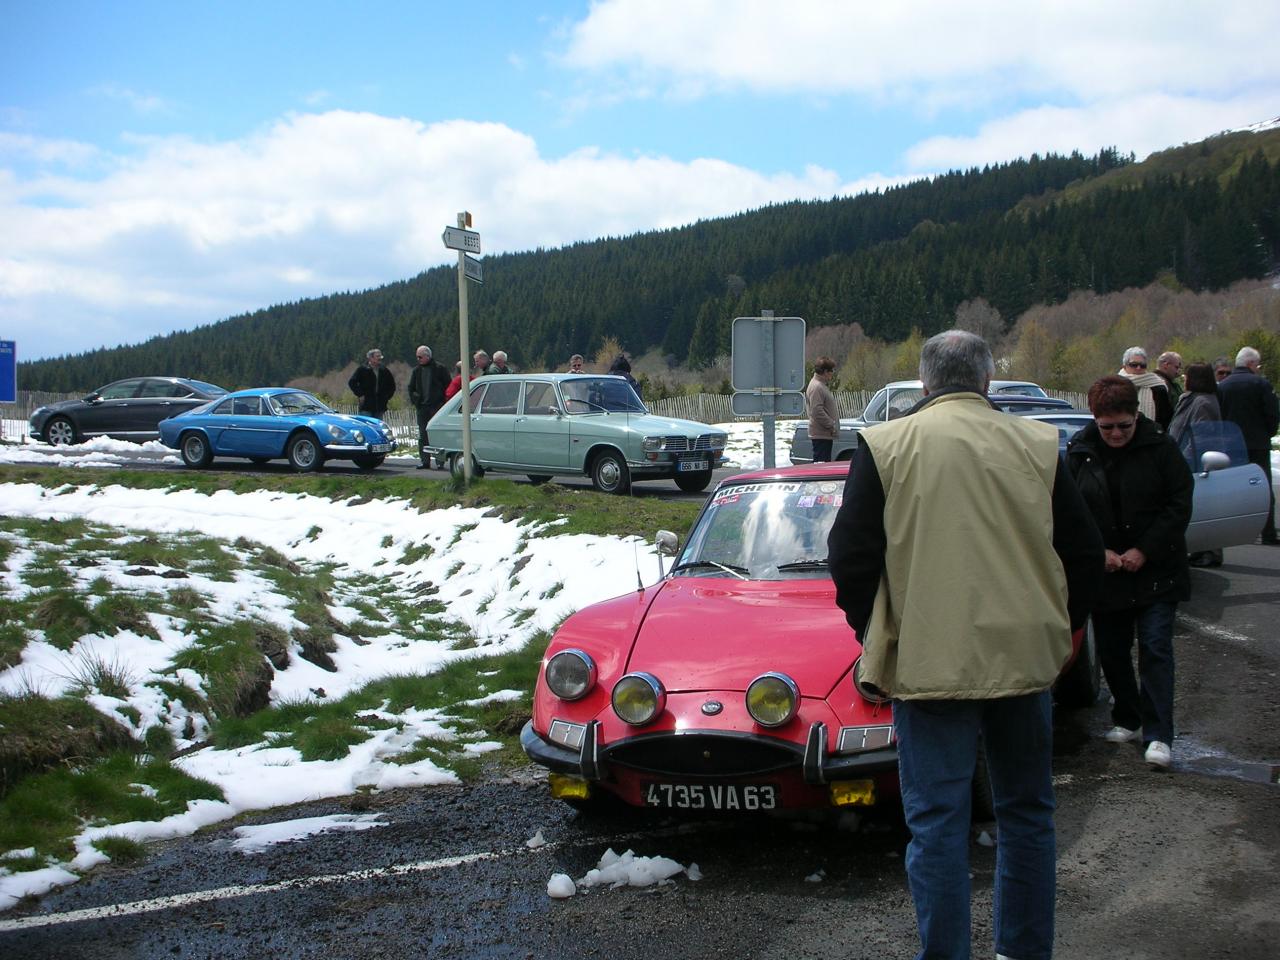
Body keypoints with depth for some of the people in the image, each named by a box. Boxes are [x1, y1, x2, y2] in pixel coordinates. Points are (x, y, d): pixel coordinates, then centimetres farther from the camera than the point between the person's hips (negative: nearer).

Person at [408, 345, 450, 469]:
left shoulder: (439, 368, -1)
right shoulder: (417, 370, 14)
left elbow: (448, 386, -1)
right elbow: (411, 388, 23)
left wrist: (443, 402, -6)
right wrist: (414, 400, 10)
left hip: (437, 407, -5)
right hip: (422, 407, 5)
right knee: (423, 435, 3)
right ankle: (425, 460, 7)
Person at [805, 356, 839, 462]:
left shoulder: (822, 385, 18)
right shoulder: (816, 387, -17)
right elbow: (817, 411, -24)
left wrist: (832, 425, 17)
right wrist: (832, 426, -19)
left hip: (826, 434, 11)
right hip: (821, 435, -11)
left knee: (825, 462, 14)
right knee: (821, 463, -10)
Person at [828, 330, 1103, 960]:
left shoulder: (885, 445, -4)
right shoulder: (1036, 444, 1)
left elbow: (850, 555, -4)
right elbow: (1085, 553, 7)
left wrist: (873, 634, 12)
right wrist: (1063, 629, 22)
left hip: (928, 663, -3)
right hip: (1026, 656, 3)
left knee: (937, 822, 3)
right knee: (1027, 813, 17)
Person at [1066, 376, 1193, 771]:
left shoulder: (1160, 447, -6)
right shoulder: (1080, 452, 0)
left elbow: (1180, 505, -5)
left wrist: (1144, 551, -11)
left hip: (1156, 572, -3)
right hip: (1104, 574, 3)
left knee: (1155, 648, -7)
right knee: (1112, 652, 10)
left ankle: (1158, 735, -5)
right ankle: (1127, 720, 27)